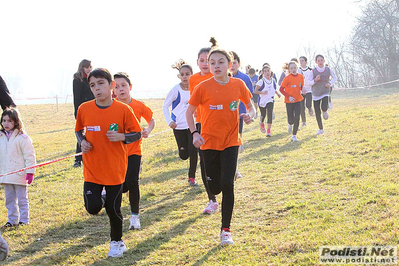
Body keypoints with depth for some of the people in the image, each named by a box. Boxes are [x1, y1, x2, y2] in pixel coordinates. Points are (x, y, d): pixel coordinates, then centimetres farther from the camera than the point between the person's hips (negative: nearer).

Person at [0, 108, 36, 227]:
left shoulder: (22, 138, -10)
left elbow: (29, 156, -10)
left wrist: (30, 172, -13)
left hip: (19, 175, -6)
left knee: (22, 199, 2)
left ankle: (24, 220, 11)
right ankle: (12, 220, 23)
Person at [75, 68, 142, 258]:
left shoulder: (123, 110, -9)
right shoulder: (84, 109, -3)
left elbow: (137, 134, -1)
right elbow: (79, 130, 14)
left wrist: (122, 137, -20)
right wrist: (82, 141, -7)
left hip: (115, 169, -2)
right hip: (92, 168, 2)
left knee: (113, 208, 4)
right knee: (93, 208, -8)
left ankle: (117, 242, 28)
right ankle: (99, 197, 29)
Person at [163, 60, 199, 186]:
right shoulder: (176, 90, -9)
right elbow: (165, 106, -2)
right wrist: (169, 121, -13)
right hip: (179, 126, -1)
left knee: (193, 150, -10)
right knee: (184, 155, 2)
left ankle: (192, 177, 7)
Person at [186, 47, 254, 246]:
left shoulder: (238, 85, -3)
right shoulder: (203, 87, -8)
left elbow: (250, 106, 11)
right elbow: (189, 112, 1)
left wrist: (250, 115, -12)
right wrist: (194, 133, -13)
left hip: (230, 142, 0)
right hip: (209, 142, 0)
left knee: (227, 184, -11)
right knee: (215, 188, 5)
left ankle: (226, 229, 1)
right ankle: (213, 201, 46)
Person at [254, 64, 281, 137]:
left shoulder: (273, 80, 3)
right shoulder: (261, 81, -12)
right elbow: (255, 91, -13)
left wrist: (277, 93, 8)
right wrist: (262, 92, -28)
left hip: (270, 100, 2)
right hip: (262, 101, -2)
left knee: (270, 114, -15)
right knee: (263, 115, 11)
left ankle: (269, 130, -9)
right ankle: (261, 123, 47)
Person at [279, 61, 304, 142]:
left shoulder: (300, 77, 0)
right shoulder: (287, 78, -13)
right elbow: (281, 89, -9)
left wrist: (303, 90, -9)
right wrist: (288, 96, -19)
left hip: (298, 100, 3)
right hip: (289, 101, -3)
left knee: (297, 118, -6)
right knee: (291, 119, -1)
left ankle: (294, 136, 5)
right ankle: (290, 124, 38)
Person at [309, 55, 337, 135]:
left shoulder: (328, 70, -3)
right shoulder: (313, 71, -7)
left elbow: (334, 77, 13)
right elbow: (309, 83, -4)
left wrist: (330, 84, -4)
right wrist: (315, 80, -24)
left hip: (325, 93, -1)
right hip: (316, 94, 1)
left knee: (324, 108, -27)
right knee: (317, 113, 4)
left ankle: (325, 111, 12)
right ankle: (321, 129, 20)